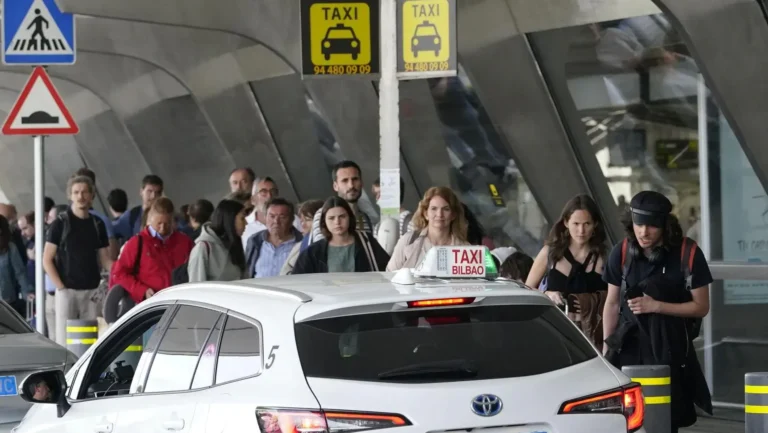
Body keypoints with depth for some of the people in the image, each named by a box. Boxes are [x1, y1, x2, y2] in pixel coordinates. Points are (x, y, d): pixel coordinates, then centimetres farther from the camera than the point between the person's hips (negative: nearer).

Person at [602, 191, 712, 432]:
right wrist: (607, 348, 7)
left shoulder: (688, 254, -7)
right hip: (630, 346, 2)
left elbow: (701, 307, -3)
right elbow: (612, 305, 10)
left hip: (671, 349, -2)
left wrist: (657, 306, -14)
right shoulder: (622, 253, 1)